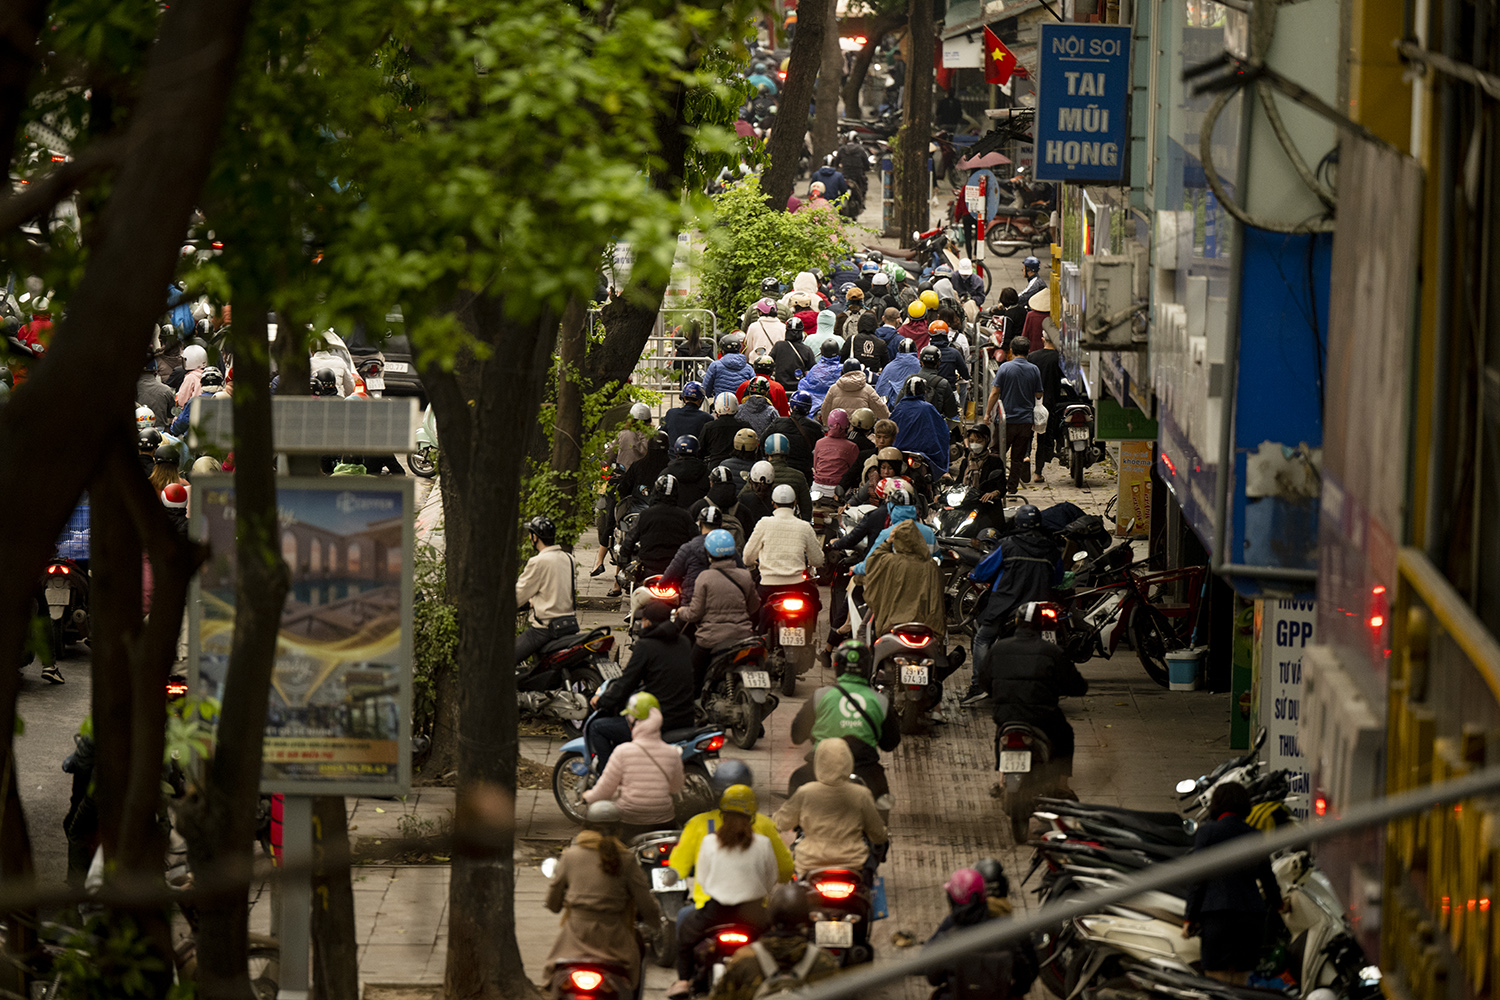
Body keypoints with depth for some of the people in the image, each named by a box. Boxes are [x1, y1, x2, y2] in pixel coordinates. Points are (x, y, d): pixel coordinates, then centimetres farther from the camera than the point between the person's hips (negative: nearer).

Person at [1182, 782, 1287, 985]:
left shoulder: (1207, 831, -1)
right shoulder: (1255, 835, 12)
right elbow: (1267, 876, 23)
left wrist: (1189, 918, 0)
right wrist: (1278, 903, 43)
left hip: (1218, 911, -4)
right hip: (1253, 913, 4)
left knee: (1216, 977, -6)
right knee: (1240, 981, 8)